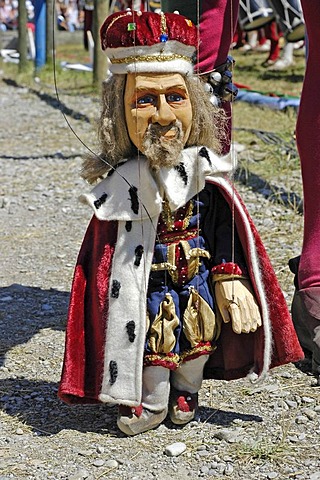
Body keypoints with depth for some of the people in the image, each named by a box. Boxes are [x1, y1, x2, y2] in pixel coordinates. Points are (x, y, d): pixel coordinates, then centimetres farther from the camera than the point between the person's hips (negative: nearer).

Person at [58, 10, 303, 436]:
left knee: (198, 342, 14)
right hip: (148, 286, -2)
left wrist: (227, 278, -3)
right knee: (154, 346, 8)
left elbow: (223, 231, -2)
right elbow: (105, 251, -7)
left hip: (198, 281, 2)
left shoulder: (205, 176, -10)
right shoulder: (120, 185, -15)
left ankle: (186, 391, 40)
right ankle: (151, 403, 31)